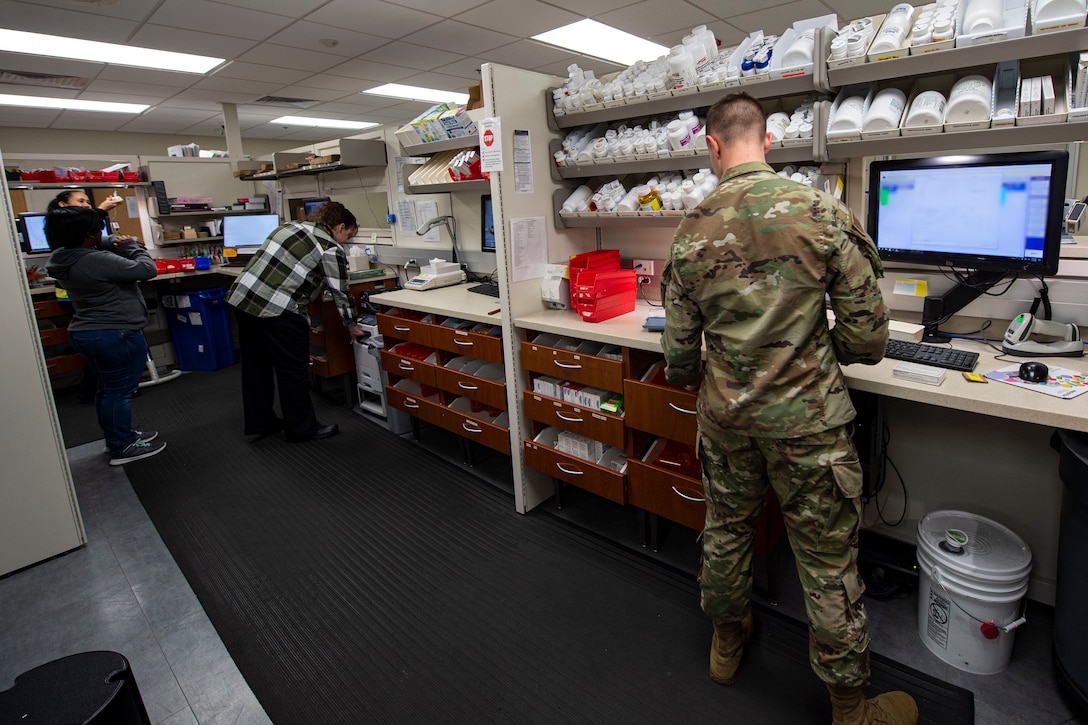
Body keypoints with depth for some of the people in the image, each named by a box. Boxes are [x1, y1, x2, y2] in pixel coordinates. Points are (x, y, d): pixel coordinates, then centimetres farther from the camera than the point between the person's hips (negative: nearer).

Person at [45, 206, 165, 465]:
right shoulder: (96, 261, -23)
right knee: (120, 391, 0)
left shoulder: (68, 260, 7)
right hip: (115, 335, -10)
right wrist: (131, 247, -6)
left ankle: (118, 436, 34)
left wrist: (116, 248, 4)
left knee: (107, 389, 20)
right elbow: (147, 269, -22)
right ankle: (122, 448, 9)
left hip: (86, 333, 10)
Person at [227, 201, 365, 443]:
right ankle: (302, 429, 18)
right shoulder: (331, 250, -5)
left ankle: (258, 424, 31)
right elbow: (340, 292, -1)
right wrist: (352, 326, 10)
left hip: (240, 297, 9)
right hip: (277, 311, -9)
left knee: (256, 365, 18)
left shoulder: (289, 226, 18)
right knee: (293, 370, 5)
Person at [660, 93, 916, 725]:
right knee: (829, 562, 13)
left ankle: (728, 641, 47)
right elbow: (868, 339, -10)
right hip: (808, 417, -2)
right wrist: (816, 349, 11)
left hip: (726, 414, 3)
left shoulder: (691, 232, -5)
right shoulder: (821, 211, -12)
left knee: (727, 531, 22)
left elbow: (680, 351, 1)